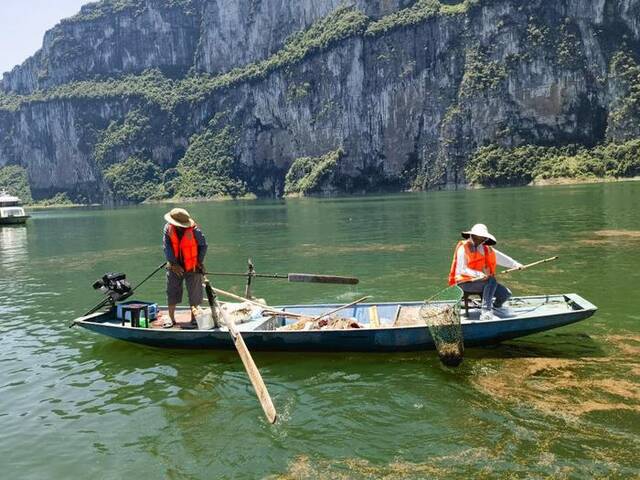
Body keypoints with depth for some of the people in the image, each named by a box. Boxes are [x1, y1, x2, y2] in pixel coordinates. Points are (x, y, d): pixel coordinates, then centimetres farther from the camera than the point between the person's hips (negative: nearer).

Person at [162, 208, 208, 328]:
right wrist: (174, 264, -14)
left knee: (194, 292, 5)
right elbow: (167, 247, -9)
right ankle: (171, 318, 18)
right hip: (175, 266, 3)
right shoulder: (168, 228, -10)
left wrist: (200, 261, -7)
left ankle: (193, 318, 20)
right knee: (172, 291, 6)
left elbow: (203, 246, -6)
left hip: (192, 266, -2)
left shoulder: (194, 230, -19)